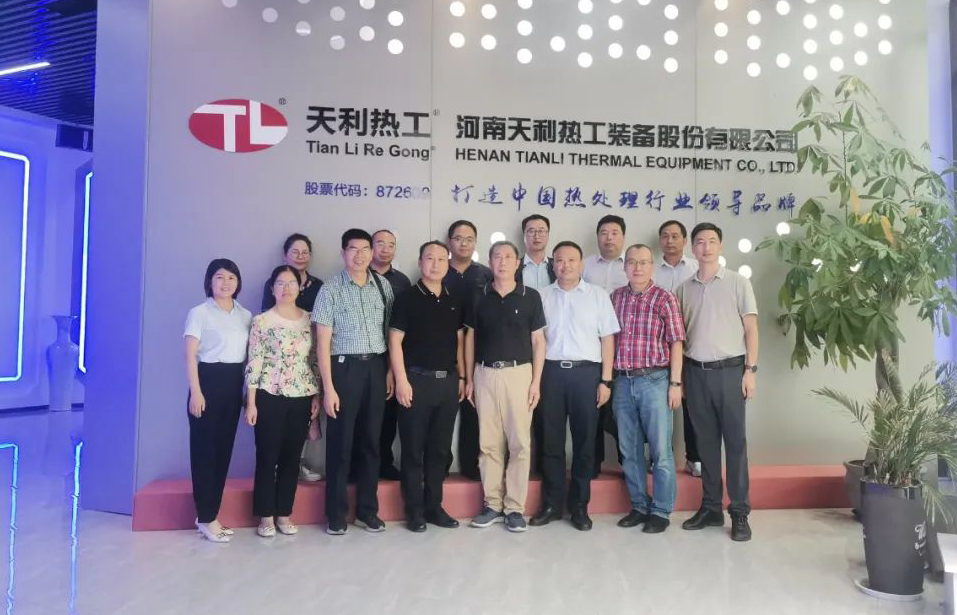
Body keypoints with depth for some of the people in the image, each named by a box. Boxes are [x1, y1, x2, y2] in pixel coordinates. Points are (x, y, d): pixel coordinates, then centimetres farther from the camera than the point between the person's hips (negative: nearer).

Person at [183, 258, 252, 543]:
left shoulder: (245, 315, 12)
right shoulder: (199, 313, -3)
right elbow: (190, 355, -7)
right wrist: (195, 392, -16)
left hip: (234, 383, 6)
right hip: (208, 380, -5)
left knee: (224, 448, 9)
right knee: (205, 449, -1)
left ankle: (210, 513, 20)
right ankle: (207, 518, 7)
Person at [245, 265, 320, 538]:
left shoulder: (309, 319, 7)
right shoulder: (262, 321, -3)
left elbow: (315, 360, 10)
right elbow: (254, 362, -5)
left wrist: (317, 396, 6)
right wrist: (251, 402, -8)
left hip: (302, 397, 3)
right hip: (270, 397, -3)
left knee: (292, 457, 9)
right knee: (267, 457, 3)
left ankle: (284, 513, 21)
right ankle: (266, 516, 16)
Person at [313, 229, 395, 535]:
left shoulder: (383, 286, 6)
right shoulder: (330, 289, -4)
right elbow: (323, 342, -6)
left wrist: (391, 370, 4)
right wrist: (328, 387, -9)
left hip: (376, 367, 3)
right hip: (344, 367, -3)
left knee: (371, 440, 11)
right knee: (340, 442, 4)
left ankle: (367, 509, 24)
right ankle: (336, 513, 18)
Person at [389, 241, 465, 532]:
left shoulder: (455, 302, 12)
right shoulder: (407, 298, -3)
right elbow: (395, 341, -7)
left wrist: (462, 377, 10)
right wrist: (401, 380, -13)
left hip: (448, 381, 5)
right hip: (417, 380, -5)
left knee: (440, 448, 11)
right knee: (413, 448, 3)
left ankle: (434, 506, 22)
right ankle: (414, 509, 14)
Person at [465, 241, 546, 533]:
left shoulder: (530, 296, 1)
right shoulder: (479, 298, 6)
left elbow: (538, 341, 2)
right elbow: (470, 339, 11)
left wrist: (536, 381, -4)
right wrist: (469, 378, 6)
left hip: (519, 372, -2)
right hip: (485, 374, 2)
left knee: (519, 442, 1)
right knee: (488, 443, 6)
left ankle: (515, 507, 11)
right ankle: (492, 504, 17)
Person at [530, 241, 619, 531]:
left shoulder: (598, 295, 5)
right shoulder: (542, 296, 8)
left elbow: (608, 338, 4)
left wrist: (606, 380, -2)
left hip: (586, 371, -1)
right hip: (551, 371, 1)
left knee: (584, 441, 6)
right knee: (551, 440, 7)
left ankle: (579, 505, 18)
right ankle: (551, 503, 18)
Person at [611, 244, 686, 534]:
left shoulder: (664, 299, -3)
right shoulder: (616, 297, 9)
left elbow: (676, 342, -4)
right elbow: (610, 337, 12)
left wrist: (675, 383, -9)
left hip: (654, 380, -4)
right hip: (623, 381, 4)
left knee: (660, 450, 2)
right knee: (629, 450, 12)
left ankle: (661, 511, 16)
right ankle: (639, 506, 26)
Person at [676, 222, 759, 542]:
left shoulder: (738, 282, 2)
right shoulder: (684, 288, 10)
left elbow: (751, 328, 0)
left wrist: (750, 370, -8)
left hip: (729, 369, -3)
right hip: (695, 371, 3)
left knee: (735, 440, 0)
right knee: (706, 440, 9)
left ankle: (740, 513, 8)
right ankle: (711, 507, 18)